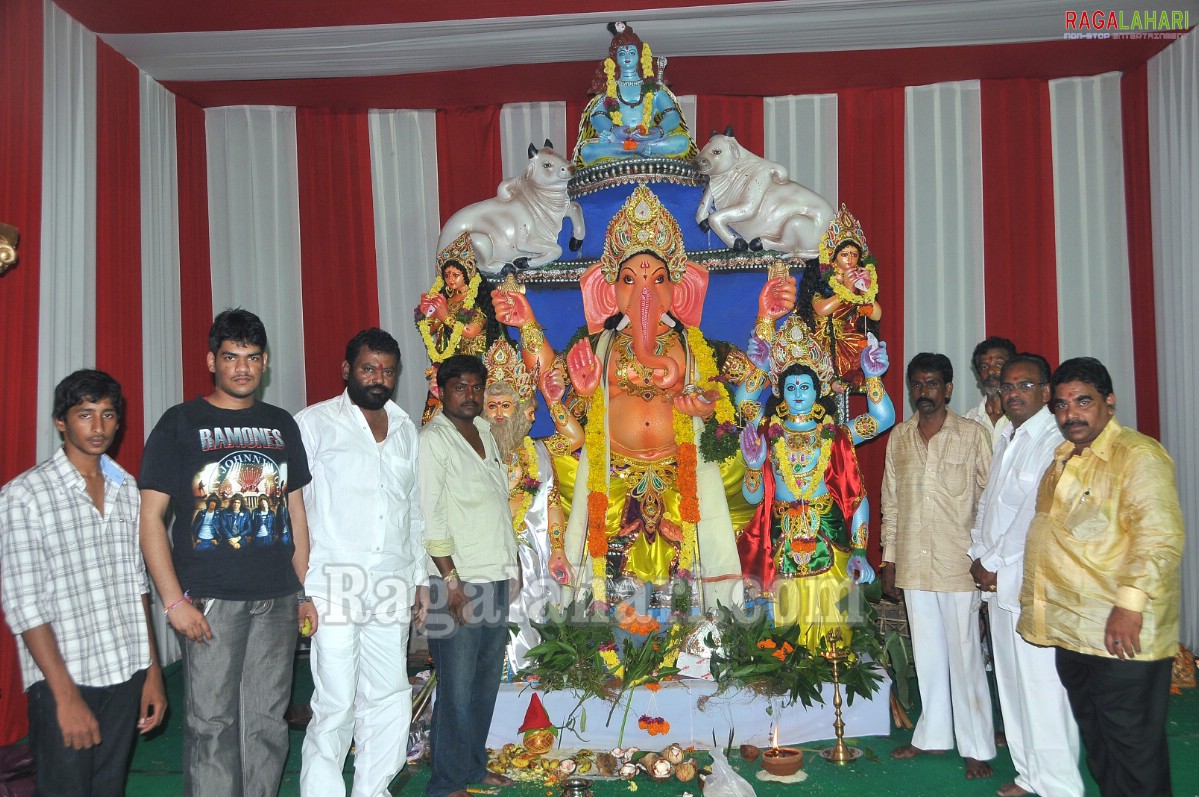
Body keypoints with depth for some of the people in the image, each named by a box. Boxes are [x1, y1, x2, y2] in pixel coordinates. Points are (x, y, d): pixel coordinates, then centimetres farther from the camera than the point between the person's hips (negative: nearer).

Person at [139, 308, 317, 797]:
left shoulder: (281, 425, 11)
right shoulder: (180, 423, -1)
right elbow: (150, 516, -4)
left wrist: (306, 592, 10)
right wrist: (174, 600, -12)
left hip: (277, 599, 4)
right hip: (210, 601, -3)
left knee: (268, 721, 10)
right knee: (211, 724, 1)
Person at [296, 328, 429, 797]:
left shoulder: (405, 429, 15)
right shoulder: (314, 424, -1)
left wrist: (419, 578, 17)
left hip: (391, 587, 5)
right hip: (334, 589, -5)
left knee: (391, 698, 9)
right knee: (335, 706, -2)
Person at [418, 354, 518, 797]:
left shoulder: (484, 432, 14)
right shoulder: (432, 440, -9)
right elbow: (430, 515, -14)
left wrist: (511, 564, 15)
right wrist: (452, 581, -16)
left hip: (496, 576, 8)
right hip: (459, 580, -7)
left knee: (487, 680, 15)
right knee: (458, 686, -1)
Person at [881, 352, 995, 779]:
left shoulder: (972, 434, -4)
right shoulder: (899, 437, 8)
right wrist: (889, 559, 10)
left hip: (958, 563, -4)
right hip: (913, 564, 4)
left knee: (964, 655, 2)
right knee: (927, 652, 14)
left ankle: (976, 748, 14)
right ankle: (932, 734, 29)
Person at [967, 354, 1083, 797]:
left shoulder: (1055, 443, -12)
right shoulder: (1005, 440, 16)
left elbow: (1035, 515, -17)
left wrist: (995, 563, -10)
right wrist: (979, 557, 5)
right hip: (996, 579, 8)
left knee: (1041, 685, -5)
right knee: (1011, 681, 14)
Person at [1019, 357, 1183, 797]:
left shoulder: (1137, 455, -12)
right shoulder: (1062, 459, 16)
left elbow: (1161, 535, -22)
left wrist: (1130, 604, -28)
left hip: (1122, 633, -8)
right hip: (1071, 629, 8)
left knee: (1132, 744, 2)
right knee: (1094, 738, 18)